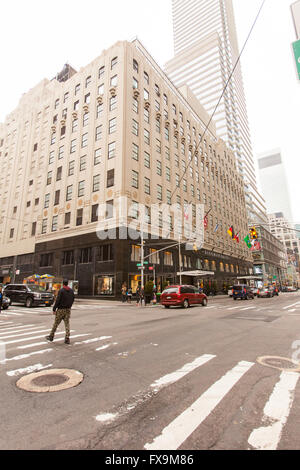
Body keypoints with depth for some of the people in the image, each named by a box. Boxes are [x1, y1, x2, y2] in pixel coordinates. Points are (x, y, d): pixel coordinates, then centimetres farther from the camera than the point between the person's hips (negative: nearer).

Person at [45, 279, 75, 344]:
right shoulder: (71, 291, 4)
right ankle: (67, 339, 4)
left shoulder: (61, 291, -12)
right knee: (67, 324, 6)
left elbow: (57, 301, -15)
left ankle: (51, 336, 24)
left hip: (61, 309, -4)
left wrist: (54, 309, -8)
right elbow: (72, 300, 10)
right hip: (68, 309, 5)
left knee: (56, 323, 10)